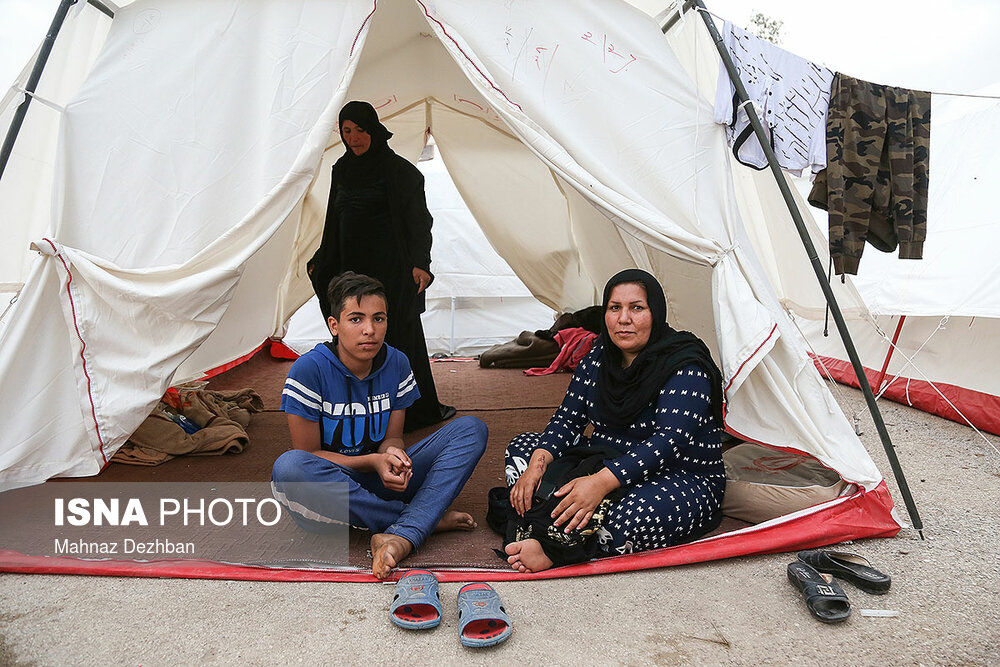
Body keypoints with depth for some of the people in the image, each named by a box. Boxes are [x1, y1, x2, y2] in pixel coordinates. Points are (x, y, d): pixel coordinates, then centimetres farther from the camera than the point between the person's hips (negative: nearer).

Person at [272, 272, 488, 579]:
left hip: (382, 478, 4)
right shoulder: (309, 370, -17)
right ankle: (427, 518, -26)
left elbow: (392, 436, 2)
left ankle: (401, 537, -34)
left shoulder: (396, 364, -5)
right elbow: (308, 454, -12)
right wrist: (373, 460, -24)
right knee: (288, 468, -39)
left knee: (471, 429, -12)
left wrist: (393, 453, -23)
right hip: (331, 486, -3)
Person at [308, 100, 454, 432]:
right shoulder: (342, 169, 12)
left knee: (395, 336, -2)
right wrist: (320, 260, 22)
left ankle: (420, 408, 10)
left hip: (389, 268, -6)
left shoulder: (397, 169, -7)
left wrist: (420, 263, -21)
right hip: (351, 269, 6)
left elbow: (417, 219, -10)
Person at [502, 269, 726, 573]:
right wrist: (537, 463, -17)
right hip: (606, 465, 7)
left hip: (686, 482, -7)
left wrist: (602, 482, -41)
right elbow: (567, 419, 2)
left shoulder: (687, 368, -18)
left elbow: (669, 441, -29)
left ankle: (551, 547, -23)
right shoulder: (599, 357, 3)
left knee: (631, 515, -42)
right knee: (522, 447, -3)